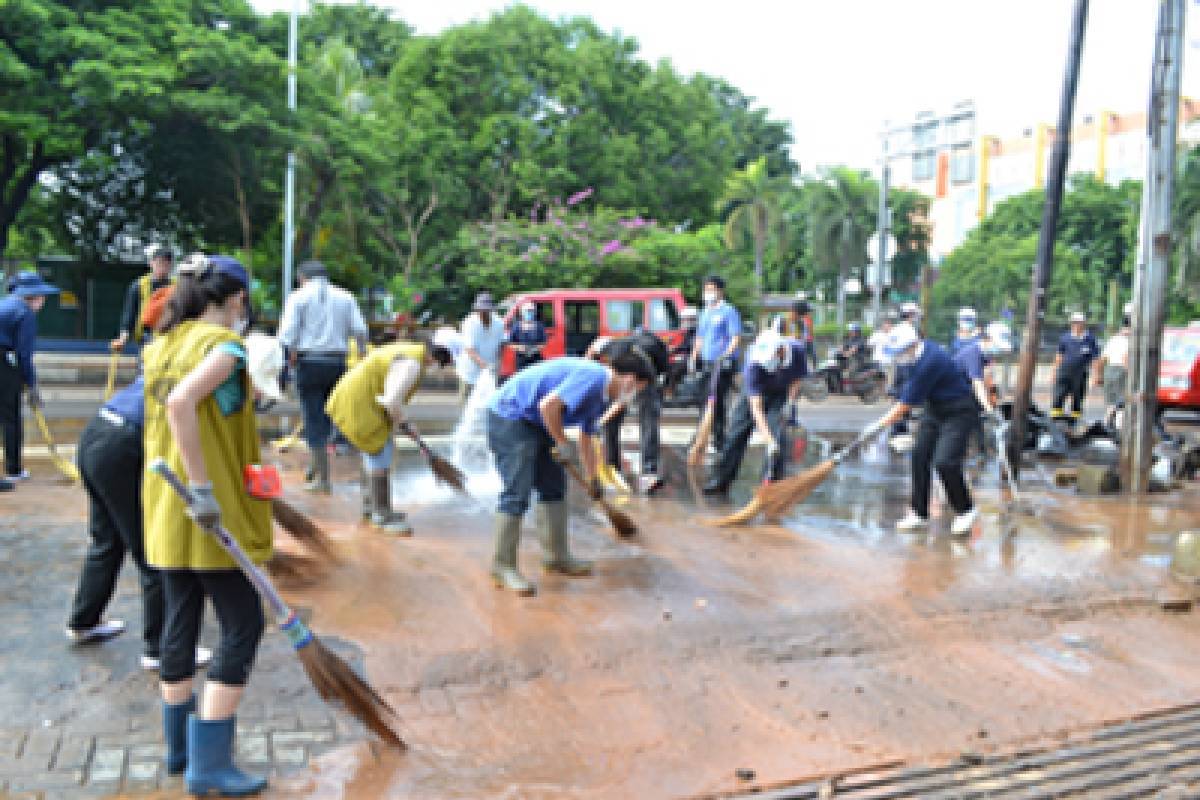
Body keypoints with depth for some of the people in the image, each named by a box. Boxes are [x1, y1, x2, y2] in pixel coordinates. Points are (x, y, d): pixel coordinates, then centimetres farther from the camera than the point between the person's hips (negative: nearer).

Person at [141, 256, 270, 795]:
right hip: (210, 515, -8)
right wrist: (203, 487, -29)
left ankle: (180, 744, 29)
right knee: (243, 626, 1)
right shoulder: (224, 344, -15)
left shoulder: (160, 345, 11)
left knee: (180, 622, 17)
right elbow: (181, 403, -30)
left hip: (165, 509, 8)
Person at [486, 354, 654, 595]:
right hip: (509, 418, -11)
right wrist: (563, 444, -19)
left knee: (554, 487, 13)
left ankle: (556, 556, 22)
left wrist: (592, 480, 36)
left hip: (534, 422, 11)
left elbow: (586, 440, 27)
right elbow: (547, 405, -30)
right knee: (517, 494, -12)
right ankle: (503, 566, -2)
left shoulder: (600, 395, 12)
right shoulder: (592, 377, -20)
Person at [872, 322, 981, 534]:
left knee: (945, 462, -18)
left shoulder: (930, 361, -30)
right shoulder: (917, 354, -2)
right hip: (935, 409, 9)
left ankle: (965, 510, 6)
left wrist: (879, 425, -19)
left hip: (959, 413, -9)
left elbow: (906, 404, -25)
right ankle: (919, 513, 11)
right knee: (919, 457, 2)